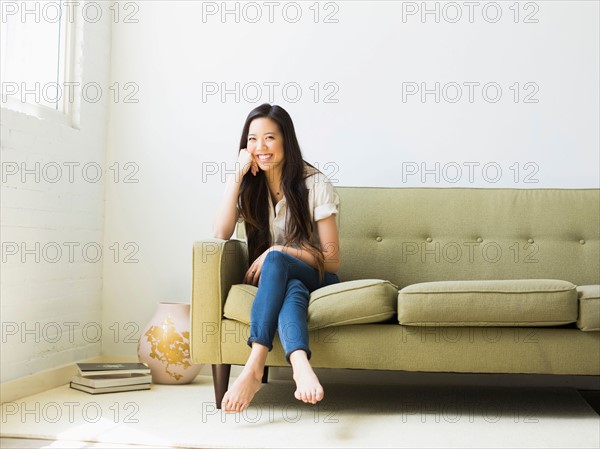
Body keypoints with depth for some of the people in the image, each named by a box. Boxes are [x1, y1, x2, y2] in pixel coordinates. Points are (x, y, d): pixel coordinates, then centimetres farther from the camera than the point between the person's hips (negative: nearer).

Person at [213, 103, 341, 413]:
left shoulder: (314, 184, -6)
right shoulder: (249, 185, 5)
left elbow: (332, 260, -8)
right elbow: (221, 234, -13)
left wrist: (277, 252, -20)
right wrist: (237, 176, -15)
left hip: (315, 279, -2)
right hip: (272, 281, 3)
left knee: (275, 261, -35)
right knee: (292, 291, -35)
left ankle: (254, 368, -48)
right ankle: (300, 365, -59)